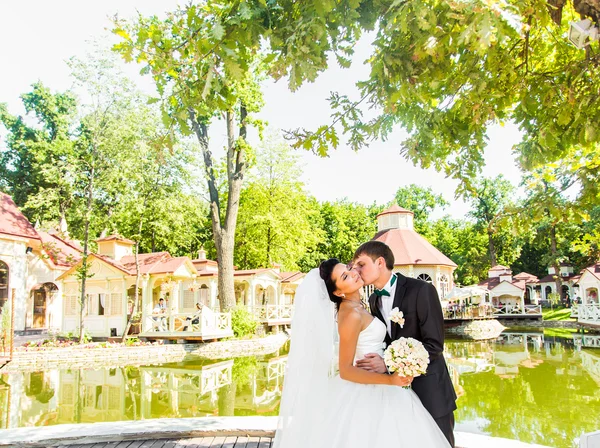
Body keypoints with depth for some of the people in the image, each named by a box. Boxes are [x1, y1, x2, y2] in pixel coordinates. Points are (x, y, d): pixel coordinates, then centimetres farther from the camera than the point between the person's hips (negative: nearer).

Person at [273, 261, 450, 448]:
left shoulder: (353, 307, 5)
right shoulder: (352, 315, -23)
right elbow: (345, 370, -23)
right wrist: (390, 380, -26)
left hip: (368, 389, 9)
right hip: (367, 391, -9)